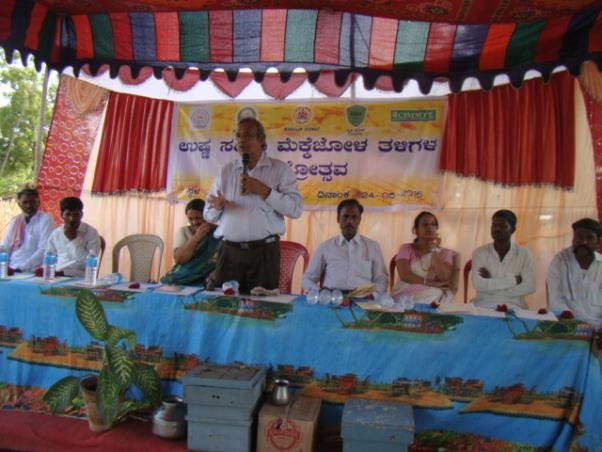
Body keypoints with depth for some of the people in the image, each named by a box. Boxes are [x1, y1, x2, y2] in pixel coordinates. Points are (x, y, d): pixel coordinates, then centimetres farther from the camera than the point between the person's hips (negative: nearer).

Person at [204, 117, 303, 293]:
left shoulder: (280, 169, 3)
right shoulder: (226, 171, 13)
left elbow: (296, 209, -8)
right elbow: (209, 215, 12)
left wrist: (263, 190, -14)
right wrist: (217, 207, -10)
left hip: (264, 252, -2)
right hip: (229, 251, 3)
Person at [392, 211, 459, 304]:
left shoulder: (445, 253, 12)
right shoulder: (406, 248, 10)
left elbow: (444, 279, -5)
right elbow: (404, 275, -5)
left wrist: (434, 249, -6)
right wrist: (431, 283, -13)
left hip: (433, 300, 0)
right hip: (406, 296, 0)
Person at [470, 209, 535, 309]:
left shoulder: (524, 253, 2)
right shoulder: (480, 252, 0)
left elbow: (529, 287, -9)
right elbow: (478, 285, -14)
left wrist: (491, 283, -12)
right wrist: (512, 280, -12)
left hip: (514, 307, 0)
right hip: (484, 306, 0)